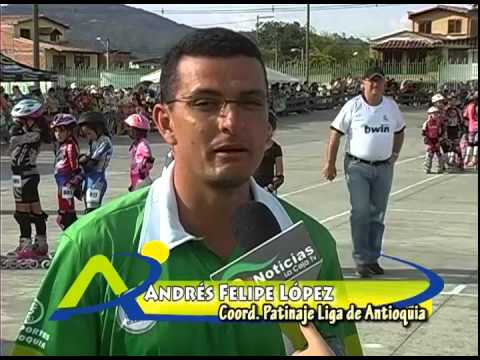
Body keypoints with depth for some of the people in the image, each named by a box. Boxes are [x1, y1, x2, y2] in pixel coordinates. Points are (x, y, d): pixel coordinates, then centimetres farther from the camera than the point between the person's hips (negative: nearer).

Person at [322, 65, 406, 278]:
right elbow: (336, 134, -4)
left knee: (377, 215, 9)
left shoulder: (391, 106, 6)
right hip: (357, 166, -4)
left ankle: (373, 258, 20)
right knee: (360, 212, -11)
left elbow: (399, 131, 22)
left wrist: (395, 153, 10)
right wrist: (330, 163, -7)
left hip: (384, 167, 4)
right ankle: (361, 260, -2)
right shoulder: (353, 106, -7)